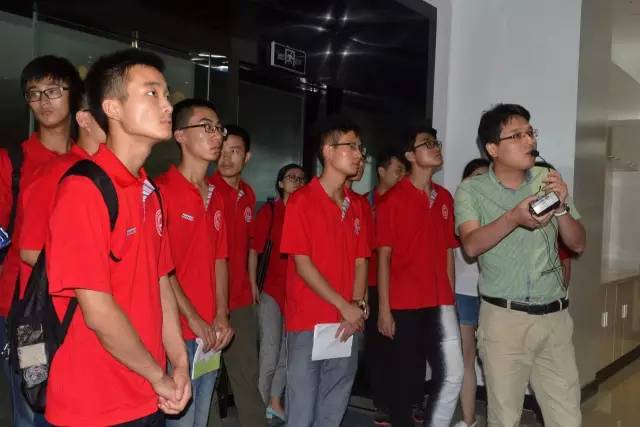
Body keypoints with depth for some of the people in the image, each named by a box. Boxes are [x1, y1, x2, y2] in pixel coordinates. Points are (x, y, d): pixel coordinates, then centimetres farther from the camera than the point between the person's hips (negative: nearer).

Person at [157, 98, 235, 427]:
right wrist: (192, 318, -13)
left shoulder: (215, 198, 13)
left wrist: (221, 316, 3)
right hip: (177, 331, -7)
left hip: (211, 333, 7)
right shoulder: (161, 190, -11)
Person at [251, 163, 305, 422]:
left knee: (287, 350, 12)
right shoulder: (269, 210, -3)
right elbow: (255, 249, -4)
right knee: (270, 352, -1)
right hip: (271, 289, -4)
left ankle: (275, 401, 28)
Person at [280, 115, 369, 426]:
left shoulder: (355, 206, 11)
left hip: (347, 325, 6)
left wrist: (358, 305, -6)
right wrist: (345, 307, -13)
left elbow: (360, 261, 10)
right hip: (308, 322, -6)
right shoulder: (301, 201, -8)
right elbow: (302, 264, -12)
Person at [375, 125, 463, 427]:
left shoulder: (445, 198, 10)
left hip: (439, 303, 5)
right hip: (404, 303, -4)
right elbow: (383, 256, -7)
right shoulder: (393, 199, -6)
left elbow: (448, 252, 13)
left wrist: (450, 298, 10)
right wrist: (384, 308, -10)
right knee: (405, 375, 8)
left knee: (452, 374, 0)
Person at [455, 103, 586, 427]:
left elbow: (578, 244, 4)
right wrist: (514, 218, -37)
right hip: (504, 317, -3)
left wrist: (562, 207, -15)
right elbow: (471, 245, -20)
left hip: (555, 316, 3)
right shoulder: (471, 190, -4)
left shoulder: (548, 180, 5)